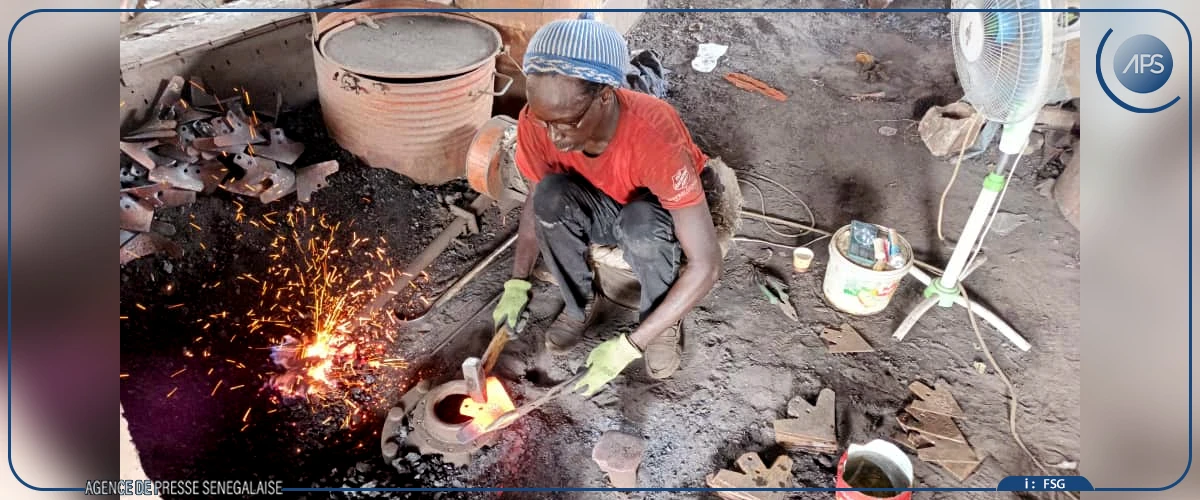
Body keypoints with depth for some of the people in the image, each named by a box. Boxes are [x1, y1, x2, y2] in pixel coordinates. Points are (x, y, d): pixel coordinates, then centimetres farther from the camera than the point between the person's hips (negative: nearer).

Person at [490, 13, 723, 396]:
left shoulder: (655, 135, -39)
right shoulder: (537, 123, -26)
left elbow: (706, 265, -35)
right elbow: (536, 200, -4)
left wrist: (629, 345, -36)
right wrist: (517, 283, -14)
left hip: (656, 211, -3)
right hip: (601, 205, 3)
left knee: (640, 224, -38)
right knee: (552, 196, -29)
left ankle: (661, 322, -7)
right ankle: (580, 303, -4)